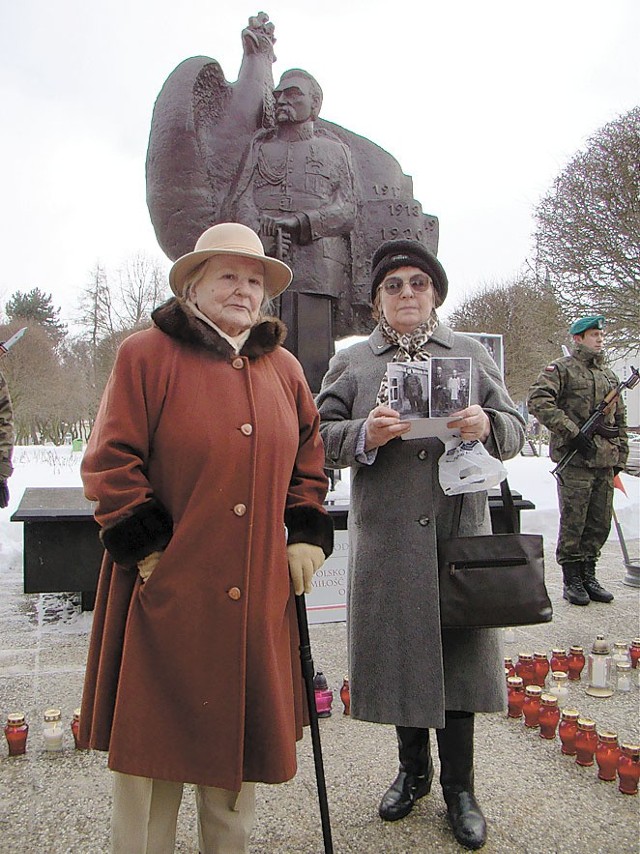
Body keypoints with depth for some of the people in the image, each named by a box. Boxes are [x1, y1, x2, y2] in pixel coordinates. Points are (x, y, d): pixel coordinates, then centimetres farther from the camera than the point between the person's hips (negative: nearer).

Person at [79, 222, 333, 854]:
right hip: (167, 588, -4)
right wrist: (147, 547, -11)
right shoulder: (146, 354, -5)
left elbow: (309, 454, 18)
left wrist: (308, 534, 9)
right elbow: (110, 461, -8)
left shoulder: (283, 369, 11)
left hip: (259, 595, 5)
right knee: (154, 731, 9)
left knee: (242, 729, 16)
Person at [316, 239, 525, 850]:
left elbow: (515, 430, 10)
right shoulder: (351, 363, 8)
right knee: (400, 652, 10)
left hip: (460, 531, 1)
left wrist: (487, 425, -13)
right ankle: (414, 769, 35)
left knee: (458, 652, 6)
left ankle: (459, 788, 27)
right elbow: (319, 437, 3)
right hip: (386, 537, 0)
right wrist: (363, 434, -17)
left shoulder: (470, 354, 11)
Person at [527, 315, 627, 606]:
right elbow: (538, 401, -16)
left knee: (600, 524, 10)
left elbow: (619, 420, 25)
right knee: (573, 522, -1)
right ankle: (571, 580, 10)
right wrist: (572, 432, -19)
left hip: (604, 462, 7)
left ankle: (588, 575, 23)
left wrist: (619, 457, 18)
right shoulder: (561, 369, -2)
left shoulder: (609, 375, 20)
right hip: (575, 461, -7)